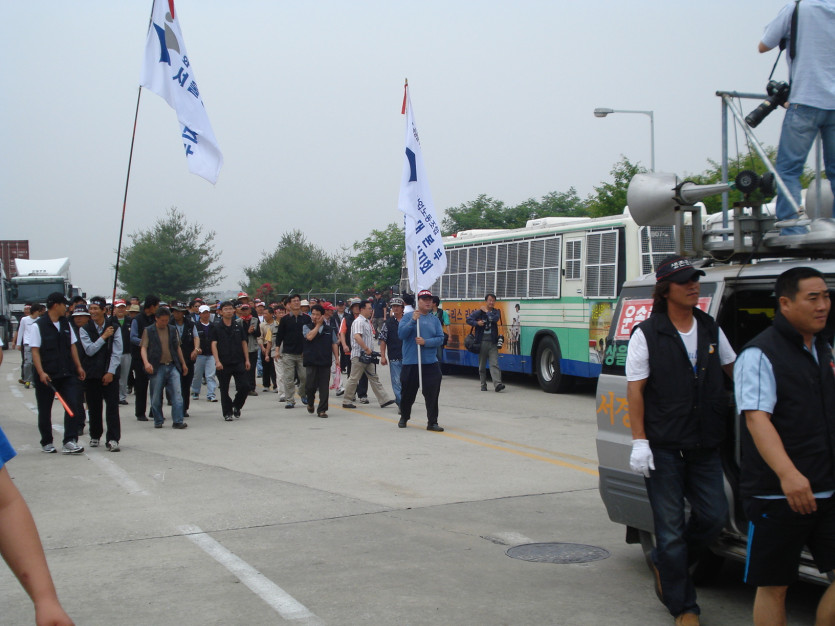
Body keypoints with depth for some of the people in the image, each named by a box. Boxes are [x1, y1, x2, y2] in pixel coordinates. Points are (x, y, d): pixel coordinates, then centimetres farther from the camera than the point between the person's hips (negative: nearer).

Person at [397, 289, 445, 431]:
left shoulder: (435, 319, 7)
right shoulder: (408, 317, 0)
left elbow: (440, 338, 1)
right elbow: (401, 334, -11)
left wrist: (425, 342, -14)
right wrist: (413, 321, -20)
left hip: (431, 363, 2)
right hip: (410, 362, -1)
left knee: (432, 394, -5)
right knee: (408, 393, 11)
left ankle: (432, 422, 2)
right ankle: (404, 418, 33)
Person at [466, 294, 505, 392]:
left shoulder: (496, 312, 9)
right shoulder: (479, 312, 3)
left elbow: (495, 318, -12)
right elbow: (469, 319, -2)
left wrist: (487, 312, -5)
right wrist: (476, 323, -18)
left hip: (493, 343, 0)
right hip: (482, 342, 0)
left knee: (494, 364, -11)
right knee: (482, 365, 7)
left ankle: (497, 384, -21)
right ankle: (483, 385, 17)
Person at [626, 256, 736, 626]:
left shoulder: (710, 329, 10)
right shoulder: (647, 334, -5)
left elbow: (734, 369, 21)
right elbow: (635, 389, -7)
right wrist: (639, 441, -13)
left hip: (704, 444, 5)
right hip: (664, 447, -5)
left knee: (714, 515, 2)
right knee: (671, 525, 1)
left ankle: (666, 565, 28)